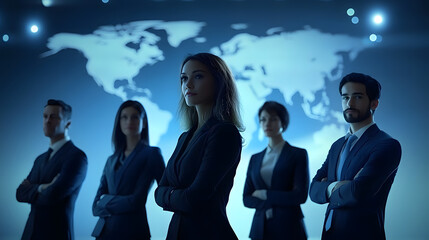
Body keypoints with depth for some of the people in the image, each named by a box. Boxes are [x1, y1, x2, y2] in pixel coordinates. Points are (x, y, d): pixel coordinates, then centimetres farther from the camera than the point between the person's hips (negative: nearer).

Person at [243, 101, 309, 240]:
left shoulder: (298, 154, 2)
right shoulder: (255, 159, 14)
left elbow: (300, 195, -9)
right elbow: (247, 199, 7)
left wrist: (264, 195, -6)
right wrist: (273, 202, -9)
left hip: (288, 228, -3)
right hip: (260, 228, 3)